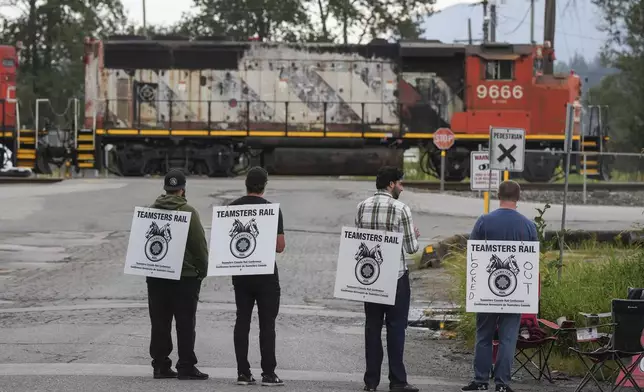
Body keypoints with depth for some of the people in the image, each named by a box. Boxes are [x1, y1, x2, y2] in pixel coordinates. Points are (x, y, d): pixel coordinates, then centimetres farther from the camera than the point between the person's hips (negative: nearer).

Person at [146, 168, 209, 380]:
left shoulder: (151, 210, 4)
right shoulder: (188, 211, -11)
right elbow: (200, 244, -11)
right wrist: (203, 270, 0)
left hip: (155, 276, 5)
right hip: (185, 275, -5)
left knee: (160, 323, 10)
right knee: (185, 323, 0)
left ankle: (160, 365, 11)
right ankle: (186, 367, -1)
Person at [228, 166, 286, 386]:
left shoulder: (232, 208, 2)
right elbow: (280, 246, -12)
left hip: (240, 273, 4)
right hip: (265, 273, -4)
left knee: (242, 321, 7)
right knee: (267, 323, 0)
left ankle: (243, 373, 5)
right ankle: (268, 373, 0)